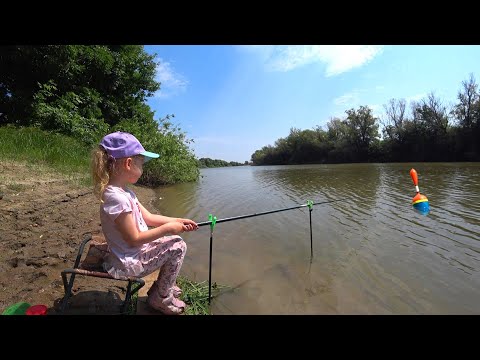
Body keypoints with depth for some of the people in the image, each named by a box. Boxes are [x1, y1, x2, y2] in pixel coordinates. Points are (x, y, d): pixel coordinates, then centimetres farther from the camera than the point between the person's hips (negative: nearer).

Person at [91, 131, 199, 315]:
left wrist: (178, 221, 0)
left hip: (137, 251, 9)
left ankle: (164, 286, 29)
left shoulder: (124, 192, 2)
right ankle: (161, 298, 12)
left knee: (175, 241, 13)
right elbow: (134, 239, -25)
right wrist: (167, 228, -19)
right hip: (128, 262, -9)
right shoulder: (116, 198, -29)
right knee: (178, 247, -8)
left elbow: (148, 217, 6)